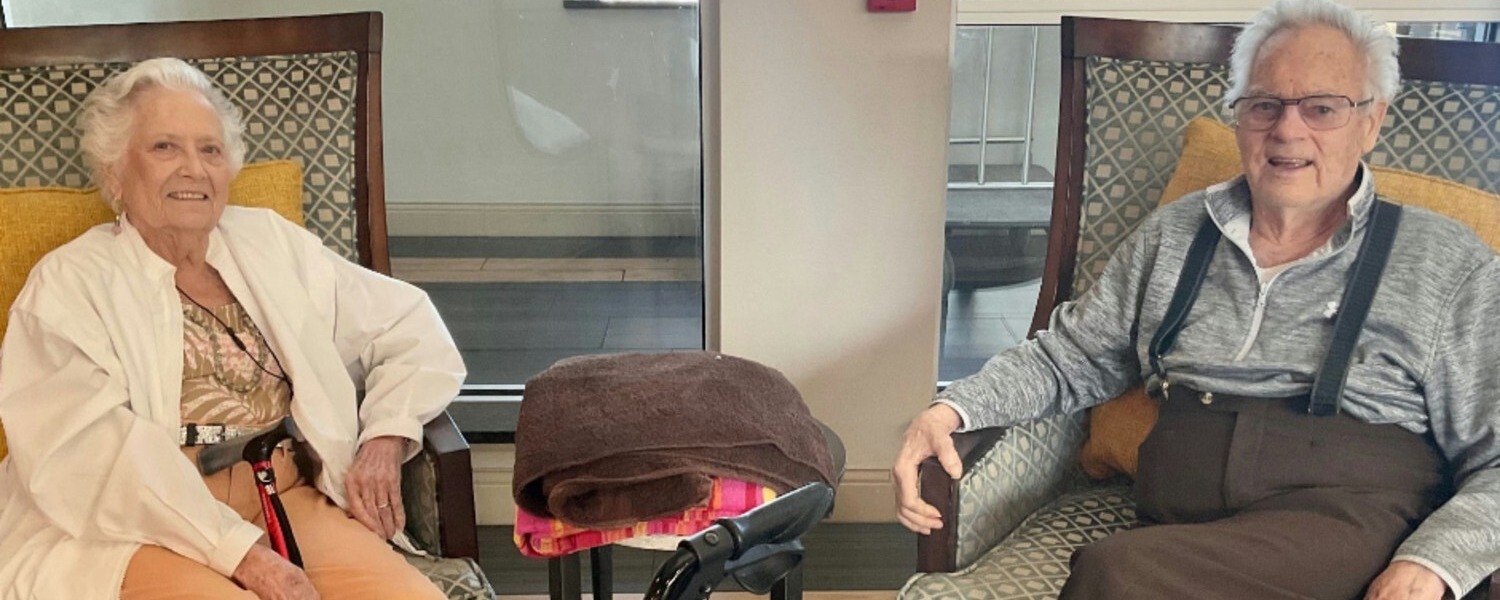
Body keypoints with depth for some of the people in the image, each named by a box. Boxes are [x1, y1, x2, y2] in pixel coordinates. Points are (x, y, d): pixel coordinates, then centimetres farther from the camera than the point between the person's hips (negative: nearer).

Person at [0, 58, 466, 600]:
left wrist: (385, 440, 0)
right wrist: (242, 552, -20)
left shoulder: (270, 243, 16)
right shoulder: (69, 284, 4)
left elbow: (409, 324, 18)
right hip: (148, 531, -3)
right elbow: (88, 452, -10)